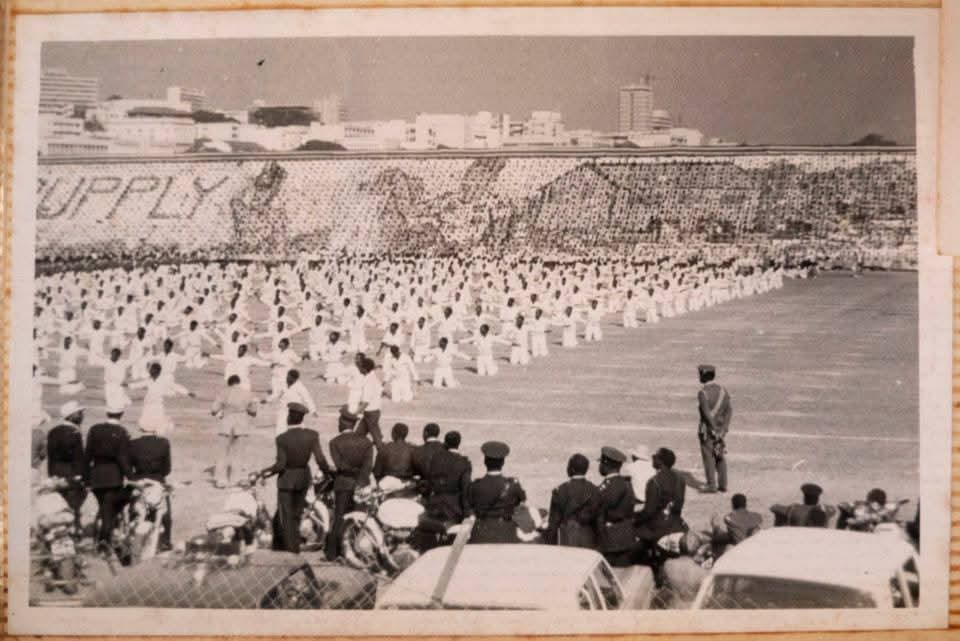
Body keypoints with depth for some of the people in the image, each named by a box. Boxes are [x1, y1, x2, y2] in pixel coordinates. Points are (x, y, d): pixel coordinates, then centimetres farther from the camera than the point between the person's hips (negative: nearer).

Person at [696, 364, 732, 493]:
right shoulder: (722, 390, 4)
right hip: (720, 427, 6)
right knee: (720, 456, 13)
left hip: (707, 429, -6)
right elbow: (729, 409, -2)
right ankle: (723, 485, 16)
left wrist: (714, 429, -18)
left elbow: (706, 413, -23)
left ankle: (711, 485, 6)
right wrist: (724, 427, -3)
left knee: (708, 457, 3)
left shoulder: (702, 392, -16)